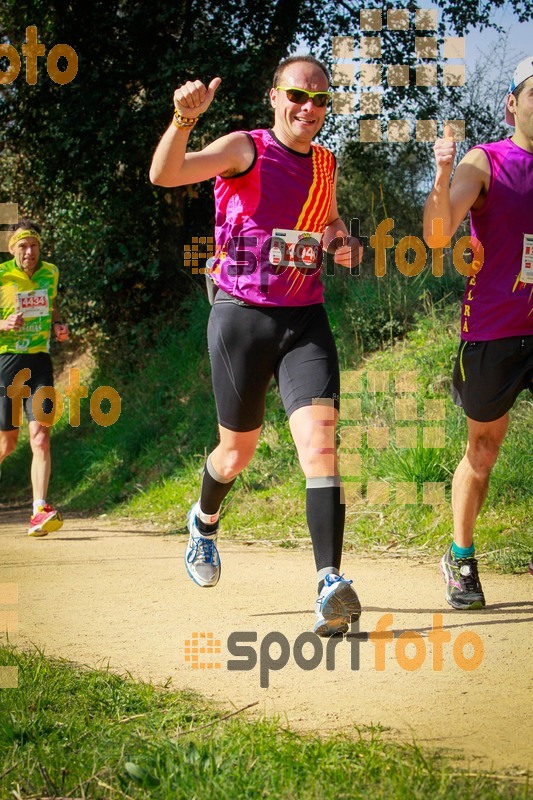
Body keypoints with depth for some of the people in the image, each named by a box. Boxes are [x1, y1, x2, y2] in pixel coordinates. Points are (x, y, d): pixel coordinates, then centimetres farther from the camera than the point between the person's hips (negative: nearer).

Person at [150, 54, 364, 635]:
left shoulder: (325, 165, 10)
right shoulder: (244, 150, -8)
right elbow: (164, 174, -24)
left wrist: (341, 241, 7)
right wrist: (184, 118, -42)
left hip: (305, 321, 3)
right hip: (242, 318, -3)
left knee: (319, 441, -17)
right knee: (238, 450, 12)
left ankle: (331, 585, -25)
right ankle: (205, 521, 47)